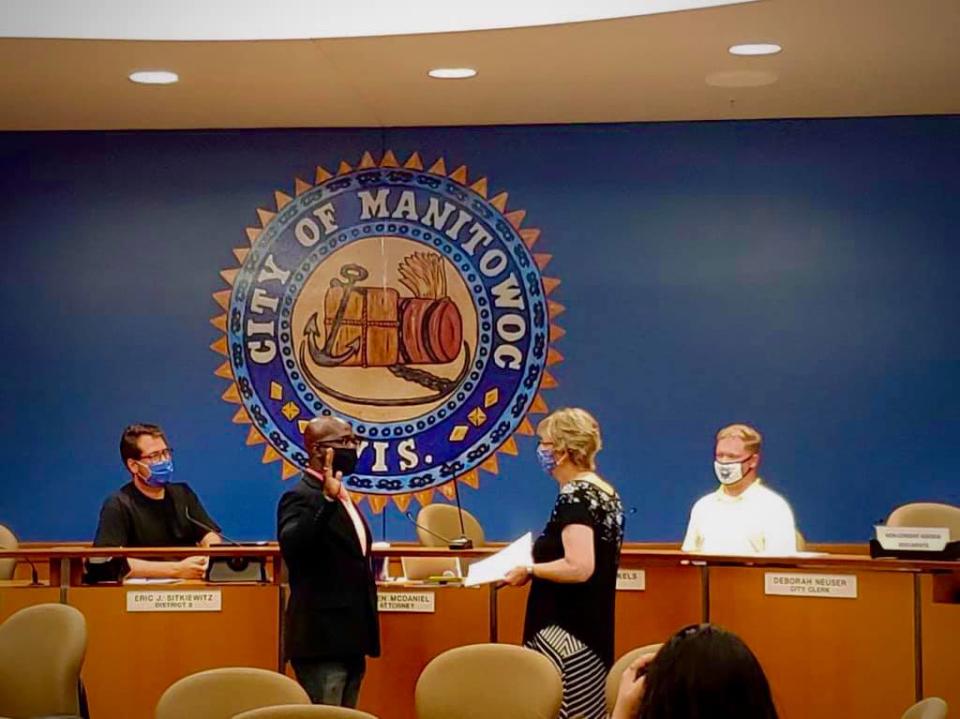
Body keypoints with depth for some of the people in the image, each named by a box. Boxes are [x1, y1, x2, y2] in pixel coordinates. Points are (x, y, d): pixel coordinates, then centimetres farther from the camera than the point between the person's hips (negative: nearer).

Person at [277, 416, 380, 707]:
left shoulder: (341, 498, 17)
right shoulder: (302, 497, -12)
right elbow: (291, 547, -32)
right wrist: (326, 499, -38)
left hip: (349, 638, 10)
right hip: (322, 638, -10)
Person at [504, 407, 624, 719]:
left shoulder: (574, 497, -16)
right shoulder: (606, 493, 13)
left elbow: (579, 568, -25)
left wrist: (529, 570, -13)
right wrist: (541, 557, 19)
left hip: (566, 631, -10)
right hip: (591, 627, 10)